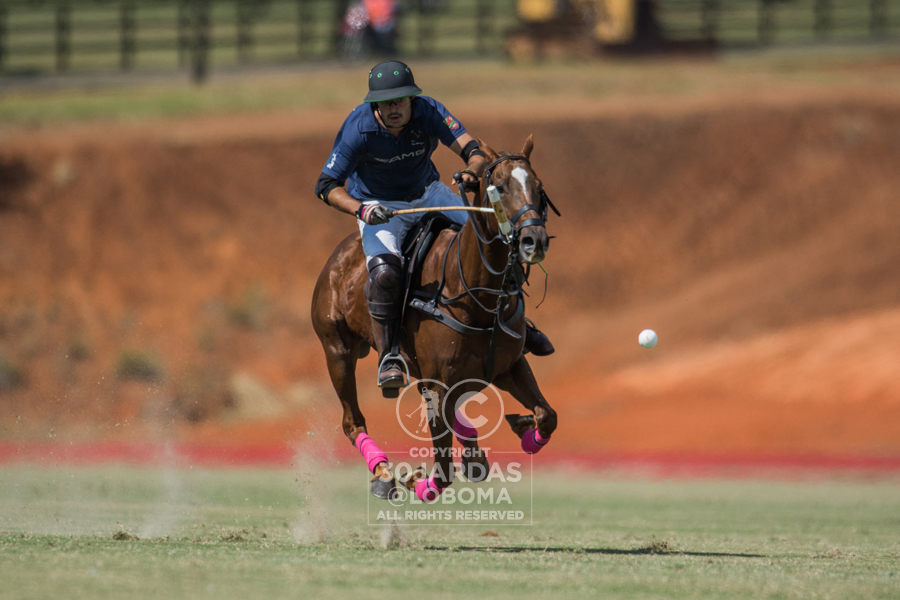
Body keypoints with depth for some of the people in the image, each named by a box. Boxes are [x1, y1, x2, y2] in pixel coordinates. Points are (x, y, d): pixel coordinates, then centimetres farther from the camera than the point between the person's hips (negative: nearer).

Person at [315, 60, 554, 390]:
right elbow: (327, 185, -22)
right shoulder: (359, 128, -26)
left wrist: (472, 172, -57)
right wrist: (361, 209, -40)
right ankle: (387, 357, -16)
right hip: (380, 208, -3)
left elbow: (471, 149, -32)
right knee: (385, 272, -31)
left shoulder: (429, 112, -22)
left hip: (429, 195, 3)